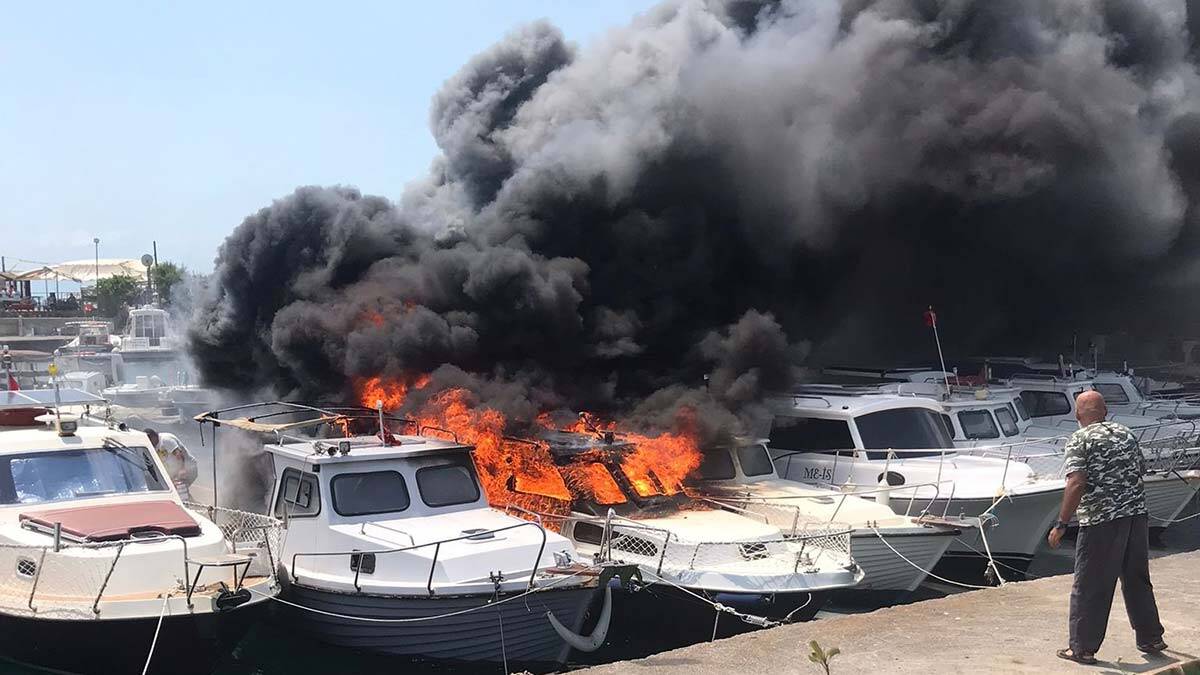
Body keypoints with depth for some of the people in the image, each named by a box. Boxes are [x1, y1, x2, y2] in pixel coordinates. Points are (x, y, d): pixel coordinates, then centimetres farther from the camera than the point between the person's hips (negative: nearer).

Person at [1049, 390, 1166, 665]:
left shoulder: (1080, 440, -10)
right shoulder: (1126, 433, 10)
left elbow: (1077, 484, -20)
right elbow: (1141, 469, 20)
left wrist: (1061, 524, -17)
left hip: (1101, 521, -6)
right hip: (1137, 515, 6)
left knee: (1090, 587, 3)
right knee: (1137, 580, 20)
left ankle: (1083, 649, 8)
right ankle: (1151, 638, 29)